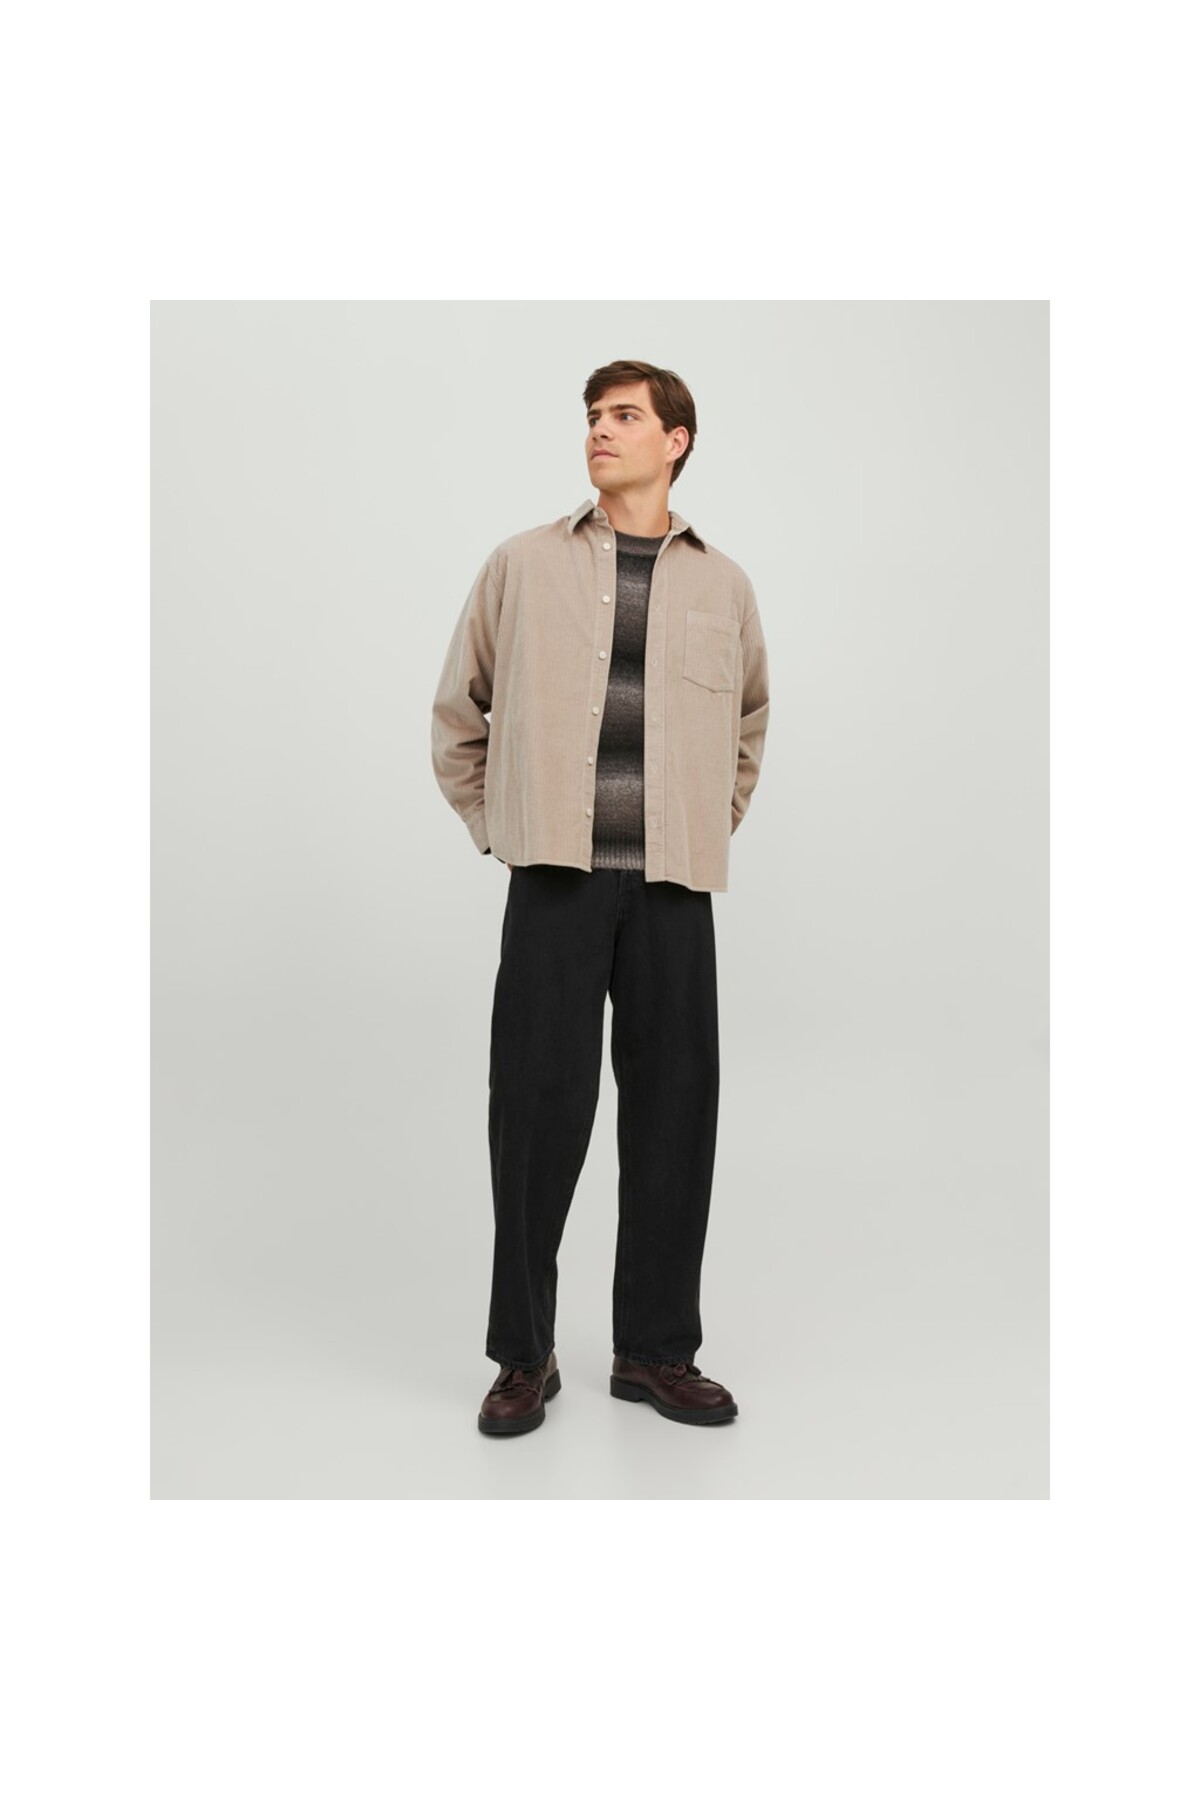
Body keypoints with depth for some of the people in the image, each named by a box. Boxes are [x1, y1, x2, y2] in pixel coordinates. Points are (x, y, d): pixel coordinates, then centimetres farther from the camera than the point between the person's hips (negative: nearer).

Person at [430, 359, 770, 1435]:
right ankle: (524, 1355, 15)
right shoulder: (523, 566, 8)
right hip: (556, 879, -1)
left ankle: (656, 1352, 20)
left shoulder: (724, 584, 13)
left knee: (673, 1111, 5)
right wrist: (494, 826, 8)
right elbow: (458, 712, 15)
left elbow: (749, 722, 27)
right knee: (537, 1108, -1)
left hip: (674, 890, 2)